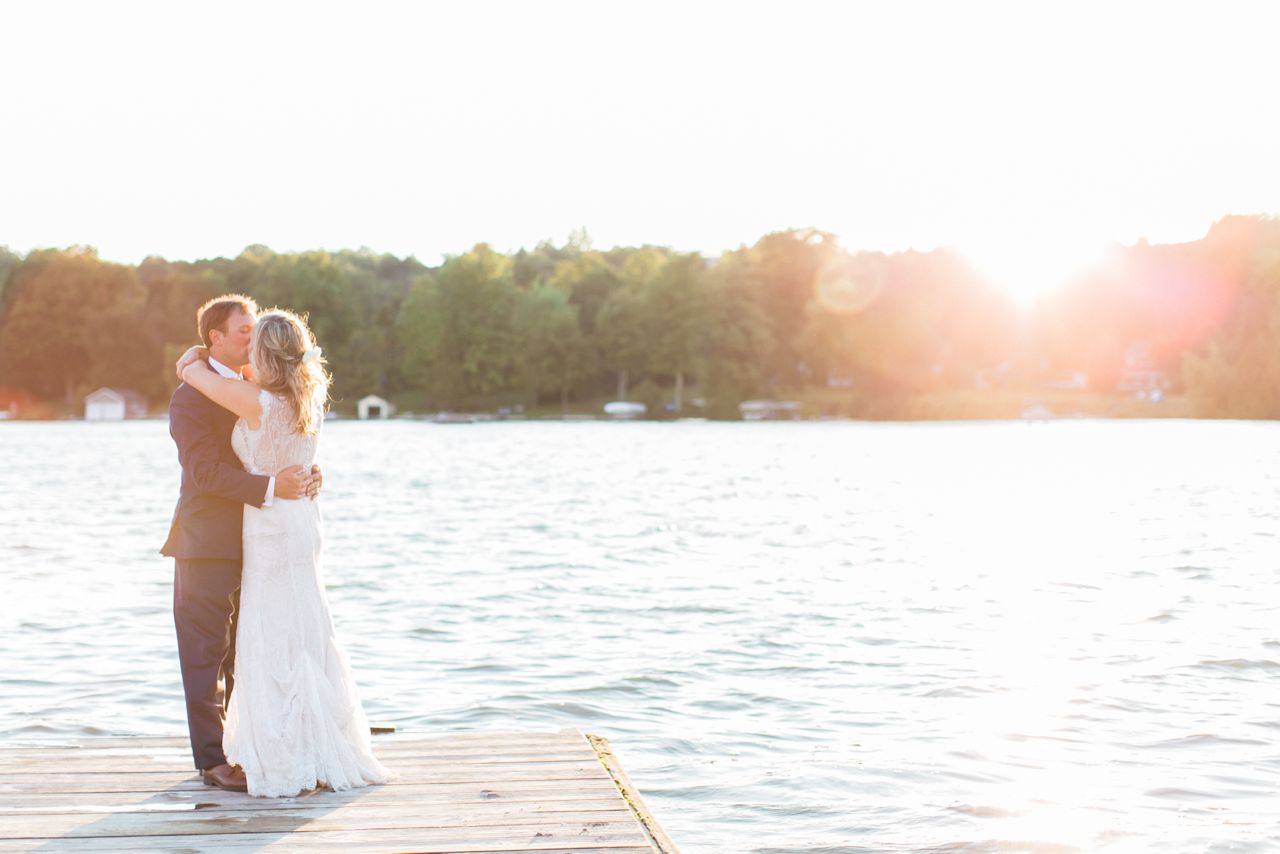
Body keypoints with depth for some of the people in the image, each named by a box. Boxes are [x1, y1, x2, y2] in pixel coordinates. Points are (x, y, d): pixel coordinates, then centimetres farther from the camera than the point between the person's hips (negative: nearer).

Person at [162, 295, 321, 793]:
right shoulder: (191, 399, -10)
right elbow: (206, 470, -20)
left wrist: (306, 475, -8)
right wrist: (270, 487, -29)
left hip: (258, 542, 7)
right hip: (209, 546, -7)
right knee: (207, 654, 1)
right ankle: (213, 760, 7)